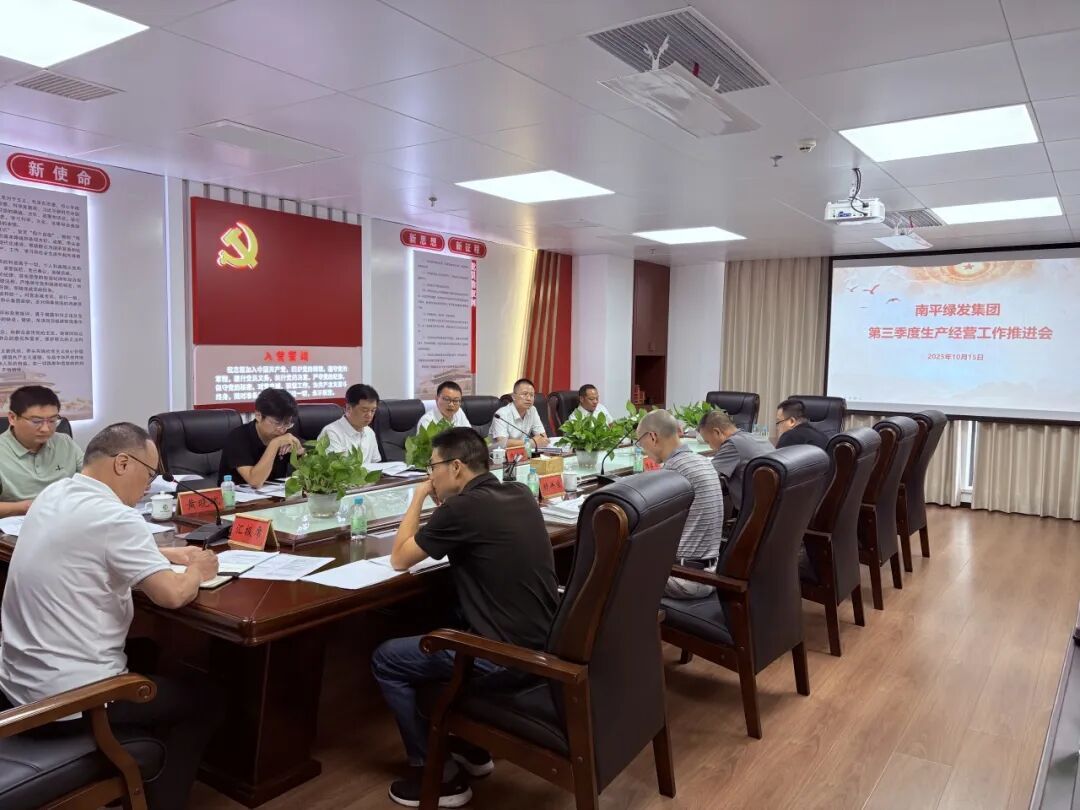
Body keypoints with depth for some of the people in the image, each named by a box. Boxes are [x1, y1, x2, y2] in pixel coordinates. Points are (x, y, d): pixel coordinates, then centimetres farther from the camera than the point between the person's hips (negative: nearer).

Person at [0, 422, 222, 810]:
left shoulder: (53, 495, 4)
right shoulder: (113, 516, -24)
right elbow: (173, 595, -24)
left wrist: (170, 554, 13)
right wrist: (197, 571, -3)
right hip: (68, 699, -9)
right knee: (203, 702, 10)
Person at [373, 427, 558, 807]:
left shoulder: (463, 506, -18)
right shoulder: (521, 495, 4)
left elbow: (399, 559, -4)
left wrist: (419, 497, 7)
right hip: (543, 643, 8)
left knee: (385, 660, 9)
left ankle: (438, 775, 15)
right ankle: (470, 745, 36)